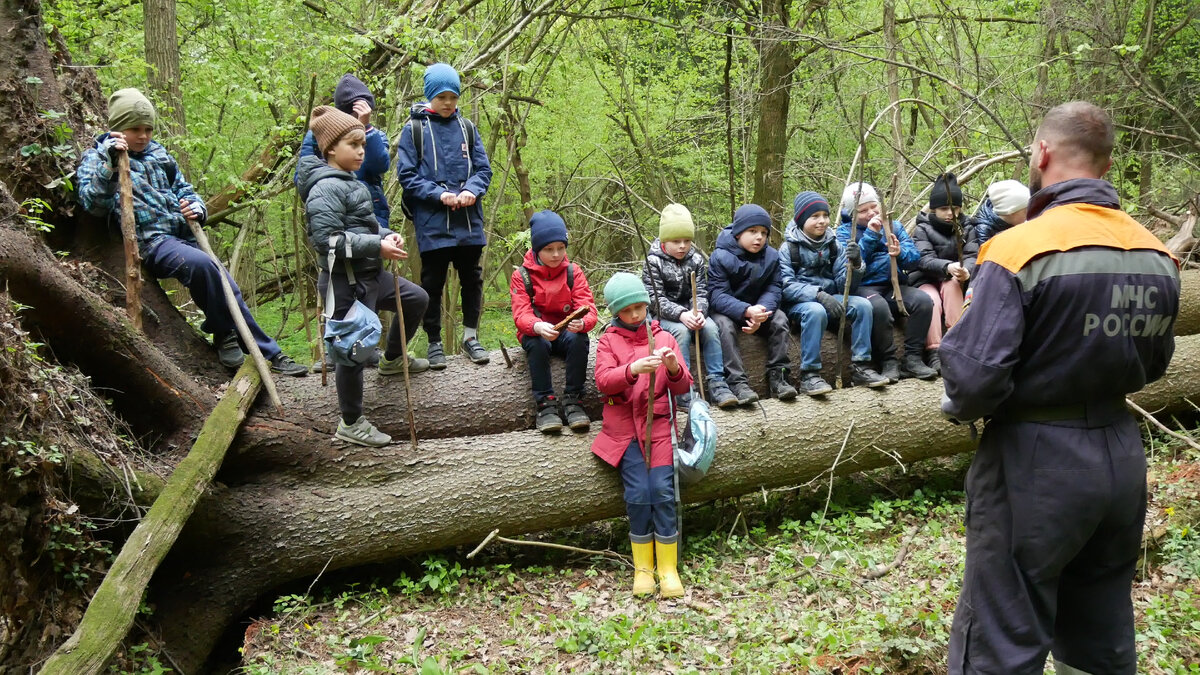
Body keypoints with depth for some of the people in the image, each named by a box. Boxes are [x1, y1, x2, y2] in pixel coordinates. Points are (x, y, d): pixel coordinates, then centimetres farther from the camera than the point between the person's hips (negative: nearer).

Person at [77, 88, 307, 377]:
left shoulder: (158, 154, 20)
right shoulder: (96, 158, 5)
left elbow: (183, 189, 29)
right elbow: (93, 204, -12)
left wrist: (196, 207, 5)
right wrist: (109, 163, -22)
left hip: (184, 234, 6)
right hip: (151, 241, -6)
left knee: (228, 287, -4)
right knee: (200, 263, -34)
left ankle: (270, 353, 4)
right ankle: (223, 334, -16)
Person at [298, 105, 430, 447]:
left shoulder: (350, 182, 13)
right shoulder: (327, 188, -18)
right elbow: (327, 239, -25)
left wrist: (386, 236, 4)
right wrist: (377, 246, -24)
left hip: (370, 274, 10)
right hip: (345, 281, -10)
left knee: (417, 299, 23)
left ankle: (392, 359, 42)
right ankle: (350, 422, 10)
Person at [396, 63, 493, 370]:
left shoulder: (466, 127, 9)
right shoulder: (414, 129, -1)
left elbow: (483, 168, 8)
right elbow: (406, 175, -4)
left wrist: (471, 190, -13)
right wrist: (439, 194, -17)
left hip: (469, 222, 3)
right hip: (432, 225, -3)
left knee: (472, 279, 11)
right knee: (432, 284, 5)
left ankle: (470, 337, 25)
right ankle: (435, 343, 17)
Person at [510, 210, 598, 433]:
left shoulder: (573, 272, 0)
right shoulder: (521, 276, -4)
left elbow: (588, 308, -10)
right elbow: (521, 314, -16)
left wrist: (582, 323, -37)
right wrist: (538, 326, -41)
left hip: (567, 332, 1)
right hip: (536, 334, -1)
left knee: (579, 338, -32)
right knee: (537, 343, -35)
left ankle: (572, 400, -25)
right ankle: (546, 403, -29)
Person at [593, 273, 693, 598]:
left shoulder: (665, 338, 12)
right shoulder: (608, 341, 9)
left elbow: (683, 387, 8)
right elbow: (603, 381, -8)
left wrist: (674, 369, -16)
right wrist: (633, 369, -27)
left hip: (658, 424, 1)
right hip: (624, 427, -1)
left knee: (663, 491, -15)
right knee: (638, 494, -15)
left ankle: (668, 568, -3)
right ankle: (642, 567, 2)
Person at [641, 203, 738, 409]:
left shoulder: (696, 259, 4)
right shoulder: (654, 261, -8)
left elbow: (701, 292, 0)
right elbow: (656, 299, -15)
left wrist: (698, 311, -24)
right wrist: (680, 314, -30)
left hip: (690, 312, 4)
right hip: (662, 315, -4)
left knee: (710, 327, -25)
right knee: (681, 330, -33)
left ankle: (716, 383, -22)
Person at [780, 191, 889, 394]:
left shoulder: (833, 245, 8)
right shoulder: (788, 248, -4)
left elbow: (843, 284, 3)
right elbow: (786, 286, -15)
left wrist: (855, 265, -18)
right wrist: (818, 295, -28)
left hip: (828, 298, 5)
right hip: (799, 304, -5)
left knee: (862, 304, -20)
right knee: (816, 311, -37)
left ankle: (860, 367, -15)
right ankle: (809, 374, -31)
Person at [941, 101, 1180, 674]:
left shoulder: (1017, 251, -19)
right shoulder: (1157, 256, 2)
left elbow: (974, 377, -24)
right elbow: (1151, 363, 14)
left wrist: (958, 405, -3)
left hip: (1035, 461, -7)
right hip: (1123, 457, 7)